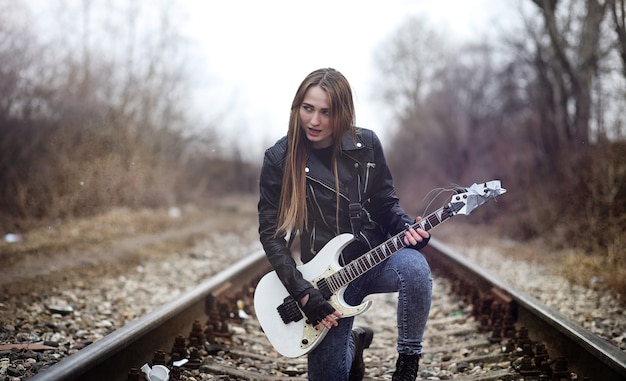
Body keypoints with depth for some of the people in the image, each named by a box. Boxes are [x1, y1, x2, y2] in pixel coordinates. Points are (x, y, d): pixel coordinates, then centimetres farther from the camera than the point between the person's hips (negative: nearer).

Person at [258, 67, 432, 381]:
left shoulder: (366, 145, -4)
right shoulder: (279, 158, -9)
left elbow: (386, 202, 6)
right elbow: (270, 232, -8)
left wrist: (405, 228, -17)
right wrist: (302, 291, -16)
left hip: (377, 256, 1)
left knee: (414, 266, -35)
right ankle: (353, 342, 35)